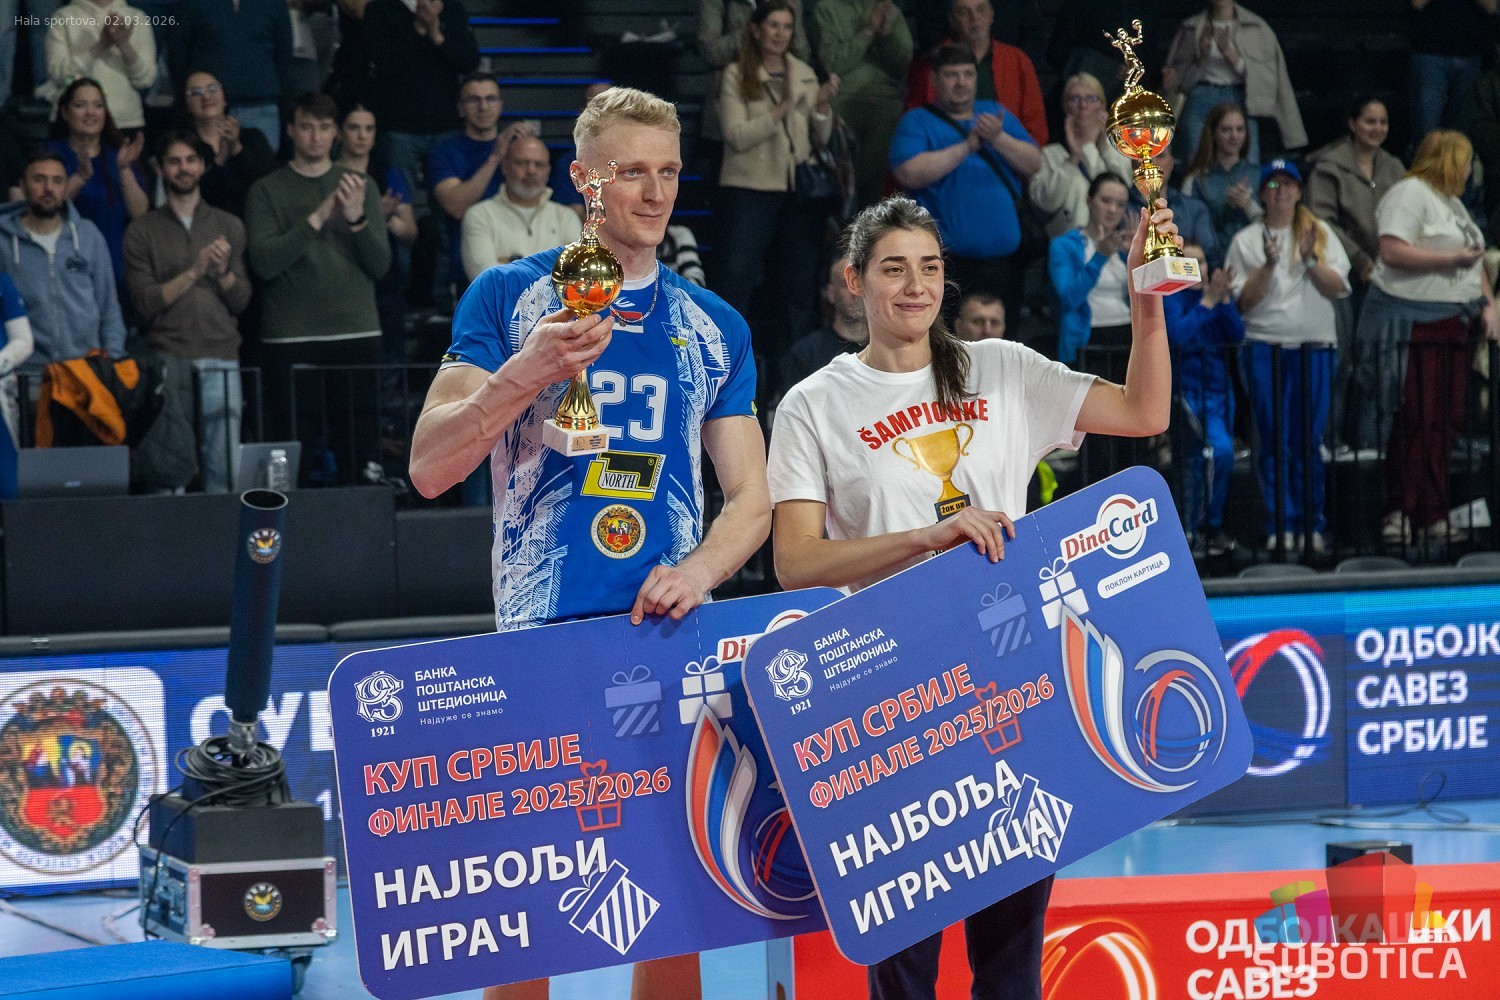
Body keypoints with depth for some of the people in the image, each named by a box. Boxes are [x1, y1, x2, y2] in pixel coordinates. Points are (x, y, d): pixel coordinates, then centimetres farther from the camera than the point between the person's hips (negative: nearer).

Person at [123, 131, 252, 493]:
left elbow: (241, 301, 9)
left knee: (223, 469, -3)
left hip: (221, 362, 2)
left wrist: (224, 272, -10)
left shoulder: (228, 226, 14)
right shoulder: (142, 231, 7)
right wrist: (194, 272, -11)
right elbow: (145, 303, -2)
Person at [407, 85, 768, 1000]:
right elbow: (430, 470, -2)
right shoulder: (508, 299, 4)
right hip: (541, 636, -3)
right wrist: (525, 374, -17)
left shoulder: (715, 328, 14)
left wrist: (699, 571, -7)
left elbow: (750, 496, 13)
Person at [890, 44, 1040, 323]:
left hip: (1004, 262, 5)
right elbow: (909, 174, -15)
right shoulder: (917, 122, 3)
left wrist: (998, 139, -10)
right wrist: (967, 146, -13)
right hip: (948, 265, -5)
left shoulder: (997, 114, 16)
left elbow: (1034, 164, 7)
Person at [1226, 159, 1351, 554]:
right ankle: (1280, 525, 0)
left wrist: (1310, 259, -14)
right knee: (1274, 440, -2)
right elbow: (1245, 301, -1)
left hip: (1315, 347, 1)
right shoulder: (1246, 240, 6)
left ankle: (1312, 525, 7)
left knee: (1310, 441, 2)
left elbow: (1336, 288, 1)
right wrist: (1268, 263, -13)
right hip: (1264, 346, -1)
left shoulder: (1320, 233, 10)